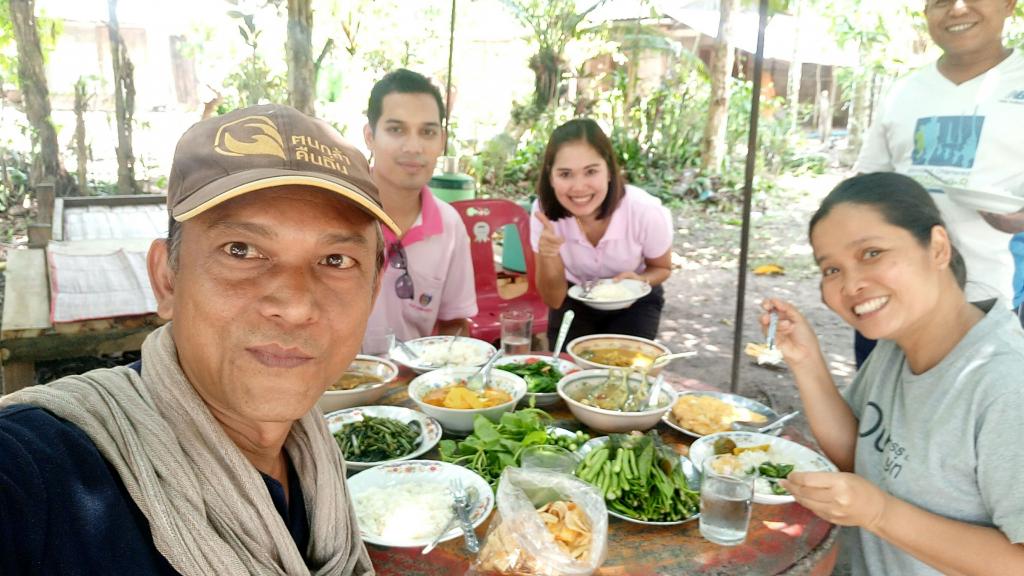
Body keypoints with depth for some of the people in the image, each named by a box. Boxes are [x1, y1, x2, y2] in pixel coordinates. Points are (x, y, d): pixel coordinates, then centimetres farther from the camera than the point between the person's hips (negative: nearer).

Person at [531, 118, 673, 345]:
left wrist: (639, 281, -30)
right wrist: (547, 257, -37)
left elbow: (662, 268, -6)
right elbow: (554, 301, -17)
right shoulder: (544, 212, -26)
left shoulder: (646, 212, -30)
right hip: (576, 300, 1)